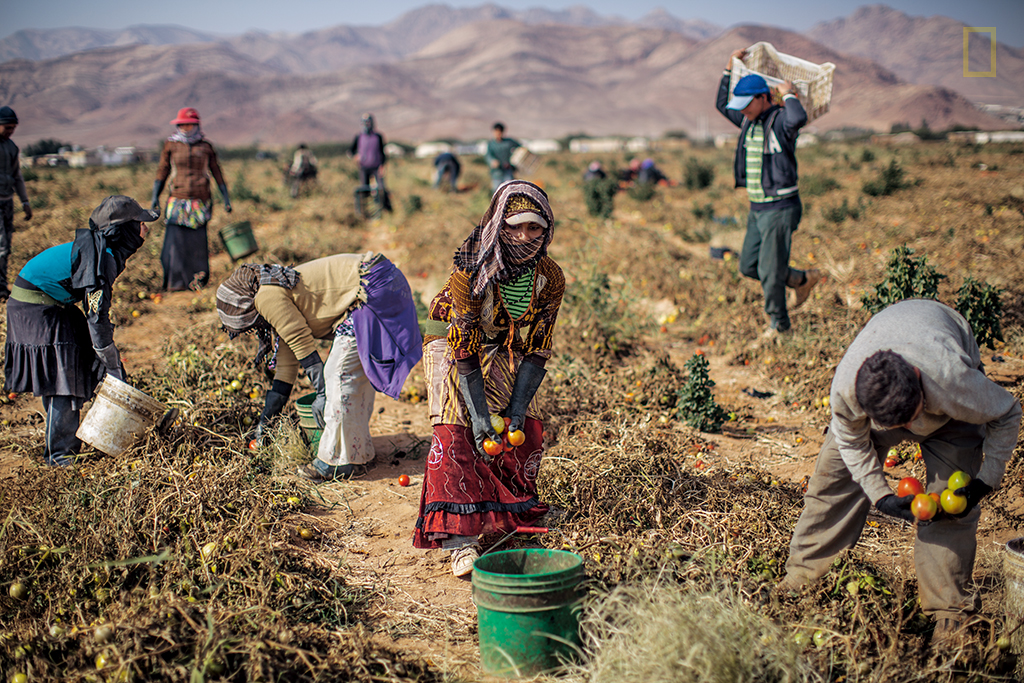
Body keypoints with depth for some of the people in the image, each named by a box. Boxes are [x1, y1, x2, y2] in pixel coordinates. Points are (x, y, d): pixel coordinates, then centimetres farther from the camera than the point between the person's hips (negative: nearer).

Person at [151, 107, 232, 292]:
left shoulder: (206, 146, 9)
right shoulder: (171, 145, 8)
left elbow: (216, 172, 14)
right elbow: (162, 171, 10)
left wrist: (226, 198, 11)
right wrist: (155, 196, 2)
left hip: (200, 202, 0)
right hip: (177, 201, 0)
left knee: (198, 241, -2)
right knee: (175, 241, -6)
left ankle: (198, 280, 12)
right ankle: (175, 282, 2)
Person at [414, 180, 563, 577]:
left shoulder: (550, 278, -19)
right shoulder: (471, 269, -31)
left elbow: (536, 351, -12)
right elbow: (463, 349, -28)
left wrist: (517, 410, -20)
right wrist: (480, 414, -31)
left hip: (502, 350, 4)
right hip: (449, 342, -4)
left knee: (528, 432, -8)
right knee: (454, 431, -21)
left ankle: (511, 510, 17)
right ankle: (458, 538, -25)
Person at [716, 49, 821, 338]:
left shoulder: (780, 120, -16)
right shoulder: (750, 121, 9)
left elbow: (799, 118, -41)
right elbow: (721, 105, 25)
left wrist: (788, 94, -23)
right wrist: (729, 68, 17)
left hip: (781, 208, -8)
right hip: (757, 208, 9)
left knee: (770, 270, -1)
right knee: (748, 267, 12)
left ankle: (778, 322, 19)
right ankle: (803, 279, 30)